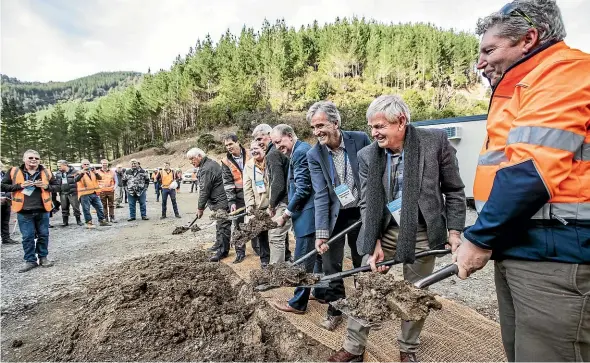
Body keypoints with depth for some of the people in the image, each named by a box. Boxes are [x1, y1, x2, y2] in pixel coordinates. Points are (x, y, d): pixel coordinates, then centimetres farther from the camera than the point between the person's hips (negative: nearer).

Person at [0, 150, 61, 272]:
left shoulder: (46, 172, 4)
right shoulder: (14, 172, 1)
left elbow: (57, 186, 10)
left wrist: (46, 186, -11)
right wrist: (19, 186, -12)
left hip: (42, 211, 1)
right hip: (24, 212, -1)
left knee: (43, 235, 10)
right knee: (27, 237, 5)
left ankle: (43, 257, 24)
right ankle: (30, 260, 17)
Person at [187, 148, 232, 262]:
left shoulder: (206, 169, -18)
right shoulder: (211, 163, 16)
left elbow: (204, 190, -18)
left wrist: (200, 207, -10)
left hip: (220, 202, -11)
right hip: (220, 200, 11)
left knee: (222, 225, -5)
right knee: (220, 224, 20)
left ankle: (222, 251, 1)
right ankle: (220, 245, 32)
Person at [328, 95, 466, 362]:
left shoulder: (435, 141, -10)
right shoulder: (367, 156, -4)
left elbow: (454, 191, -2)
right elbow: (366, 204, -2)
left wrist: (454, 232, -5)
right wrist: (374, 243, -10)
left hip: (421, 232, -1)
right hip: (383, 230, 2)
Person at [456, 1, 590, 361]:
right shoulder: (524, 86, 22)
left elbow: (532, 170, -20)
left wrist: (479, 237, -14)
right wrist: (487, 237, 13)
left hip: (553, 252, -9)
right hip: (517, 248, 9)